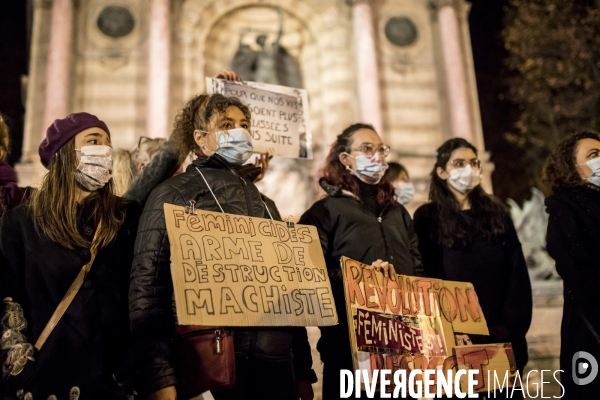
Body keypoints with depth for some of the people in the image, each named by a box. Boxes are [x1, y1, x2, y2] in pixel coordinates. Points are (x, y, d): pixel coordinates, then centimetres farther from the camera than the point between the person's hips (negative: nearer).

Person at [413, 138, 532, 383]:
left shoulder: (496, 213, 10)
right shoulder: (427, 217, 0)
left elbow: (517, 272, 5)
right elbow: (427, 279, -6)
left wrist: (512, 325, -5)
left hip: (501, 333, 3)